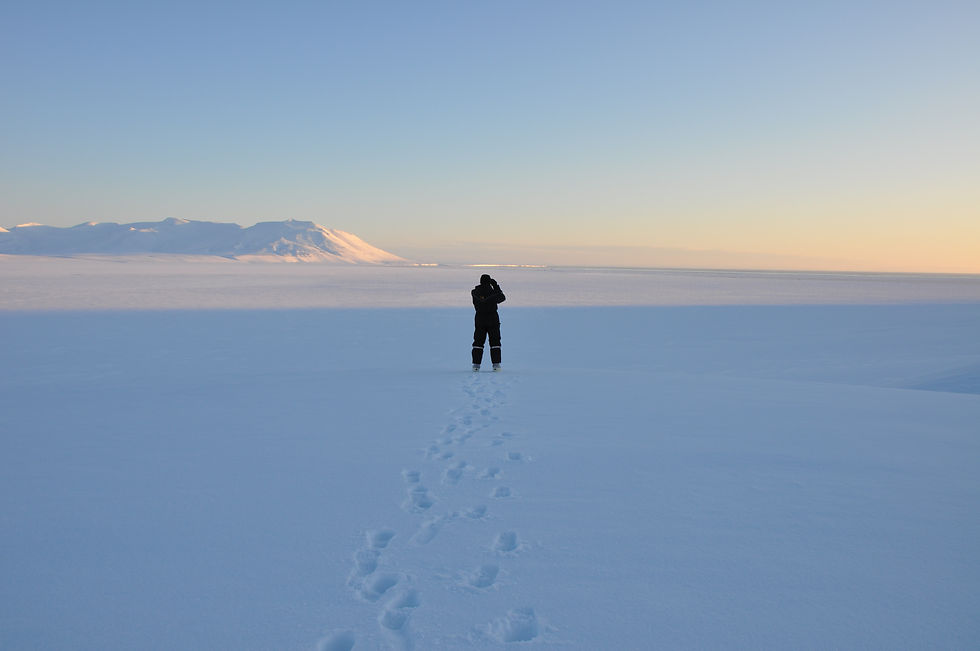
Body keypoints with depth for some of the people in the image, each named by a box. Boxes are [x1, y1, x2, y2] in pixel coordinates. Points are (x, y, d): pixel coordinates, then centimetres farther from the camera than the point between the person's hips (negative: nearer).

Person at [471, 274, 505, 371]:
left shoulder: (475, 293, -5)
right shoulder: (493, 292, -8)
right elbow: (502, 298, 8)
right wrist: (496, 286, 16)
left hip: (480, 319, 2)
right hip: (493, 319, -2)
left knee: (478, 342, 7)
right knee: (495, 342, 4)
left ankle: (476, 364, 1)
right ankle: (496, 364, -3)